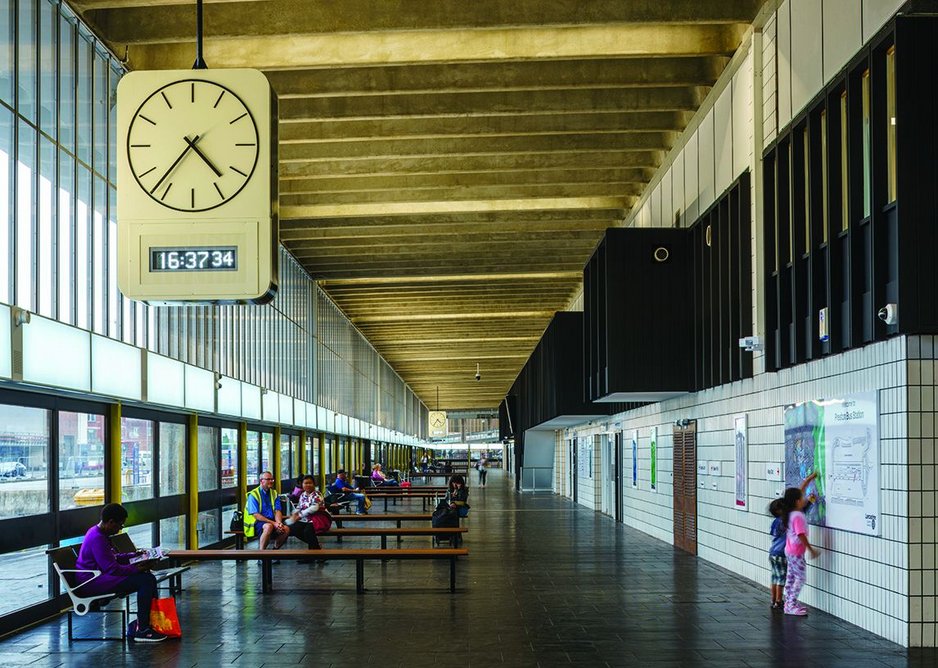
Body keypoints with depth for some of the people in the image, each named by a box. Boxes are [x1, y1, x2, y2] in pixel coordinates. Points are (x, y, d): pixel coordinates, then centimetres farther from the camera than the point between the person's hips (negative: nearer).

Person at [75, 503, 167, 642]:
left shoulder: (98, 533, 14)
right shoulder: (97, 539, -20)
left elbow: (112, 557, 27)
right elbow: (112, 569, -23)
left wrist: (133, 555, 18)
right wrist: (137, 569, -15)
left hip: (98, 576, 11)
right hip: (92, 582, -11)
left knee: (148, 577, 5)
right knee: (146, 580, -22)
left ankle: (142, 623, 4)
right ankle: (142, 630, -21)